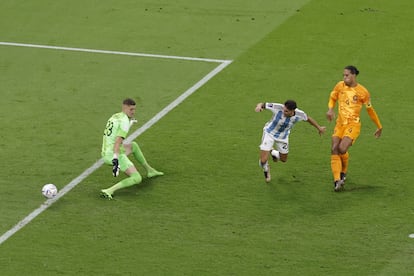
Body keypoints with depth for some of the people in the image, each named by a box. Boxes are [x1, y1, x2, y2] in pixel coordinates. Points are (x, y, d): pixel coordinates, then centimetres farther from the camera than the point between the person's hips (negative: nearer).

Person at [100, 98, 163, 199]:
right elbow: (118, 141, -25)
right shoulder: (125, 121, -13)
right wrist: (115, 160, -33)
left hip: (105, 154, 10)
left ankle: (149, 170, 42)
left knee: (133, 145, 32)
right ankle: (109, 191, -25)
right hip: (114, 154, -10)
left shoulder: (115, 116, 13)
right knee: (137, 178, -10)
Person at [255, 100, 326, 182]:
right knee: (263, 161, -12)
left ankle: (273, 152, 54)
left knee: (283, 159, 19)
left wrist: (319, 128, 9)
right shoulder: (278, 107, -35)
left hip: (283, 137, 3)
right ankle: (266, 169, 27)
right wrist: (259, 106, -51)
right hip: (269, 133, -3)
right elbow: (262, 104, -26)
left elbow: (308, 118, -3)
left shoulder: (299, 114, -26)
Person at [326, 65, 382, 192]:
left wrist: (379, 127, 11)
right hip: (340, 123, 4)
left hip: (353, 124, -4)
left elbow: (370, 110, 4)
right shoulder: (340, 86, 3)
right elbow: (332, 98, 20)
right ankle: (337, 180, -10)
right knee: (334, 150, -11)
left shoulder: (362, 91, -6)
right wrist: (330, 109, -3)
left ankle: (343, 173, 7)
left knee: (342, 149, -21)